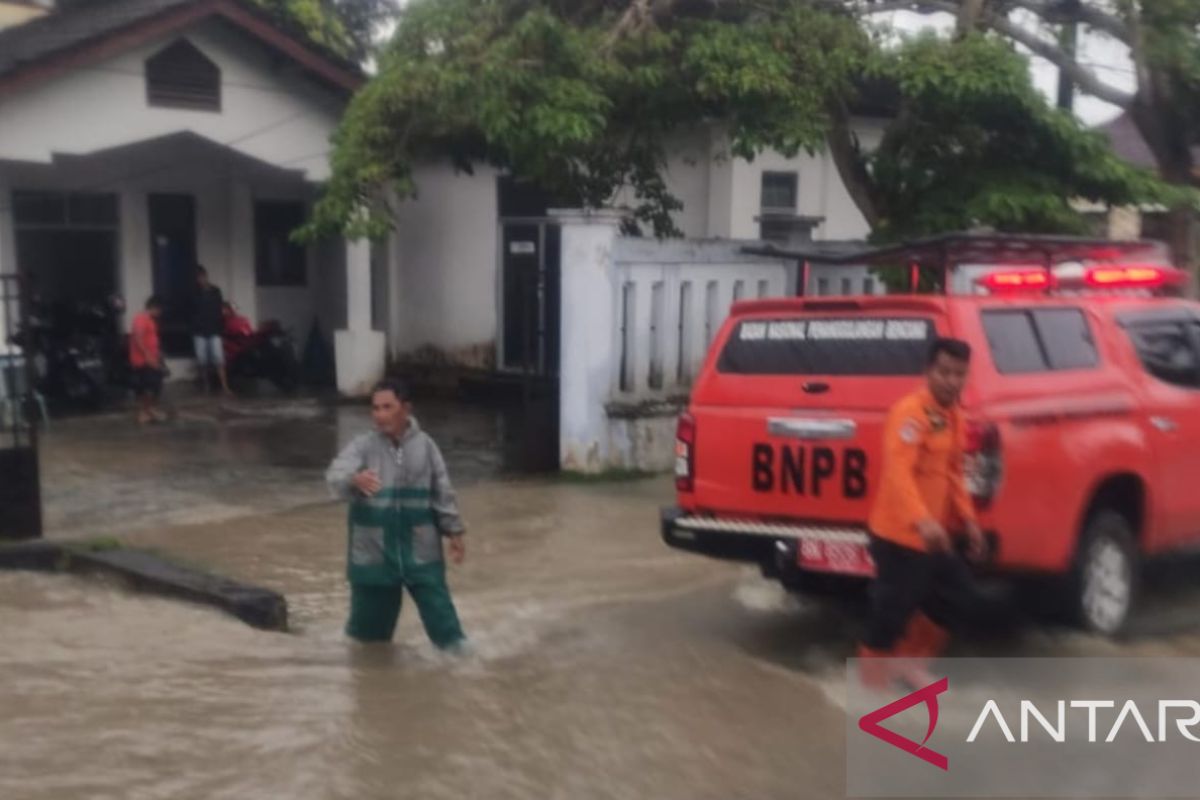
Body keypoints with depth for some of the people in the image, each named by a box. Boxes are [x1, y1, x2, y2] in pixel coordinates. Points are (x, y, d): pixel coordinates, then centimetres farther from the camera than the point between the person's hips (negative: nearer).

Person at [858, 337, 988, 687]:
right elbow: (898, 470, -30)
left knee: (958, 595, 19)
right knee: (892, 610, -3)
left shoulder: (953, 416, 13)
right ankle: (874, 682, 11)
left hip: (935, 534, 10)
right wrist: (922, 520, -43)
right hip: (900, 534, -9)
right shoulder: (910, 412, -18)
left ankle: (911, 660, 33)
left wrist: (968, 520, 15)